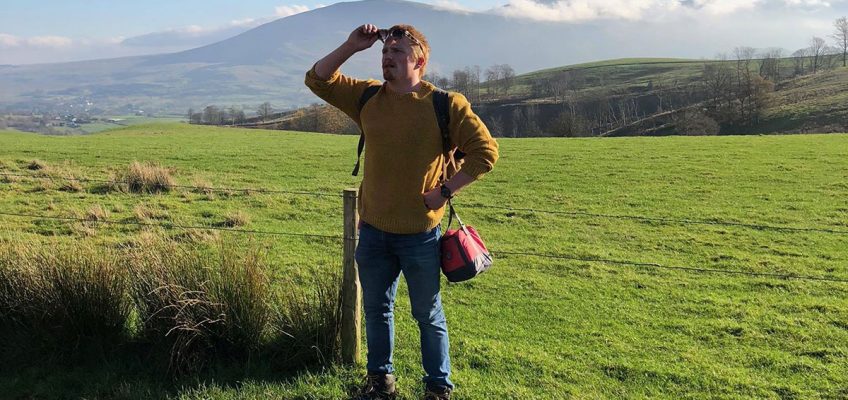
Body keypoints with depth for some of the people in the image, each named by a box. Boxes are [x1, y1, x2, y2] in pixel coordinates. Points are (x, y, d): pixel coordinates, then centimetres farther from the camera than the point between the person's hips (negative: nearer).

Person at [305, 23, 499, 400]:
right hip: (373, 230, 5)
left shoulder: (446, 105, -11)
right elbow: (318, 79, 8)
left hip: (419, 234, -4)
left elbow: (485, 151, -11)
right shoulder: (368, 97, 4)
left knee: (428, 315, 10)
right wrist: (351, 45, -4)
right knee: (376, 309, 18)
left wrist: (445, 190, -14)